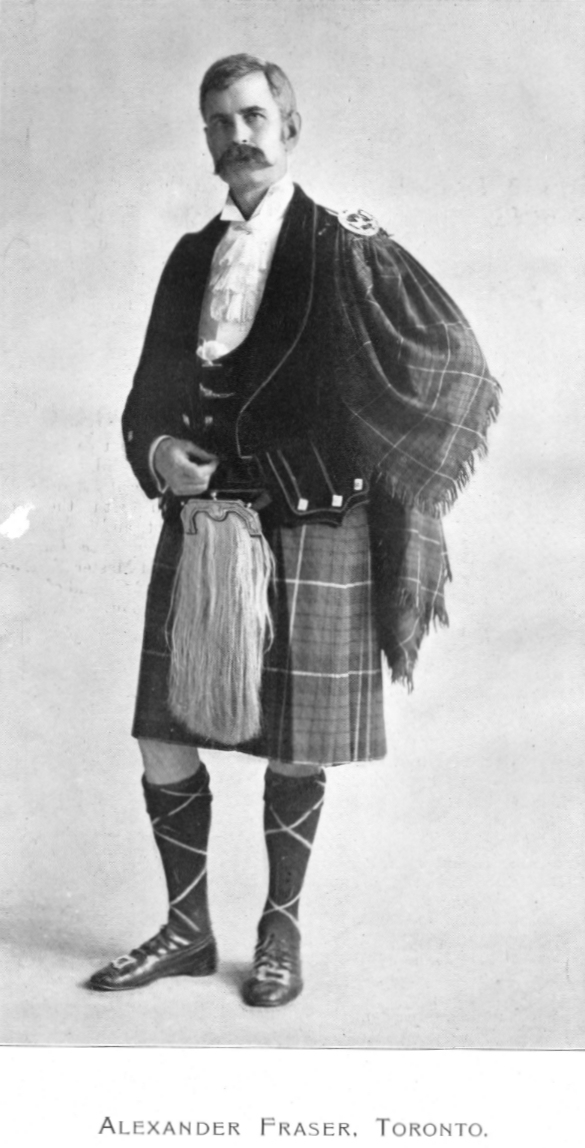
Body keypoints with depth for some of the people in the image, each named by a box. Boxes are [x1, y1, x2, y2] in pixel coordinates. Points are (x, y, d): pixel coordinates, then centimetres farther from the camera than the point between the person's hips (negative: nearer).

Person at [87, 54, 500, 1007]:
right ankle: (188, 929, 26)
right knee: (164, 742, 6)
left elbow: (454, 369, -2)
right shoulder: (190, 258, 12)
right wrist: (159, 449, -5)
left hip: (307, 533, -4)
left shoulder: (346, 250, -3)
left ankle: (281, 930, 28)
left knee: (292, 751, 7)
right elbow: (152, 395, 17)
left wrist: (362, 474, -3)